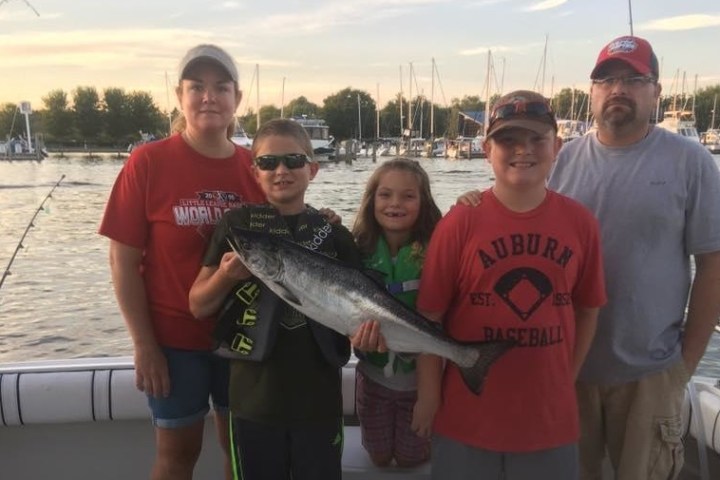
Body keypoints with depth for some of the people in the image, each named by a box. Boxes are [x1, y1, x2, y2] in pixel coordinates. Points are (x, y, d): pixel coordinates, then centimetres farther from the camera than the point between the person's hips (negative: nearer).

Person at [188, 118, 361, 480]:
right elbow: (199, 307, 0)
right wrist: (225, 275, -19)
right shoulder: (236, 225, -4)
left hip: (319, 398, 1)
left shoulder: (333, 234, -2)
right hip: (254, 398, 0)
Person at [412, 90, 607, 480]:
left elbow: (587, 309, 6)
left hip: (551, 416, 2)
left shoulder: (580, 222, -4)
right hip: (467, 414, -2)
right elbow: (430, 315, -8)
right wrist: (428, 395, -5)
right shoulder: (460, 221, -12)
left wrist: (567, 380, 5)